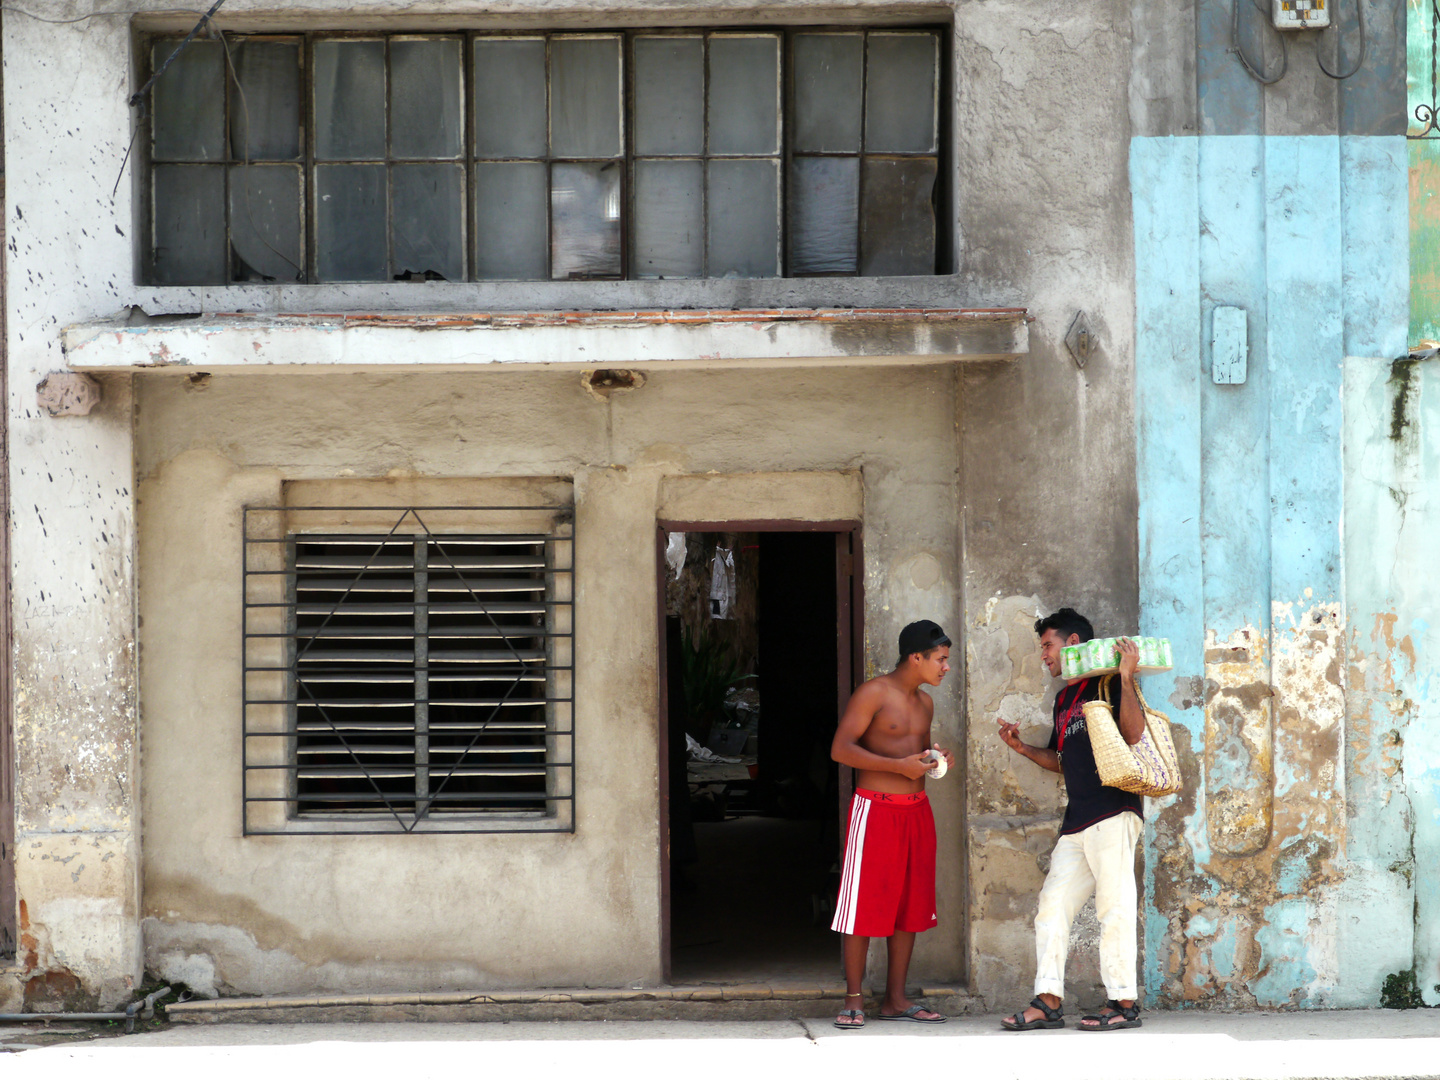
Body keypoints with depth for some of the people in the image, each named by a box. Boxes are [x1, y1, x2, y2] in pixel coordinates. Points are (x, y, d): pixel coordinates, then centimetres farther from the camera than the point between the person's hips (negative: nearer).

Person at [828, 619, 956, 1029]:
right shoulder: (874, 694, -8)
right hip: (876, 809, -7)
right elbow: (841, 749, -15)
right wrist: (899, 765, -21)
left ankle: (895, 999, 12)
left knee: (910, 907, 6)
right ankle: (853, 1000, 0)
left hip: (916, 810, 7)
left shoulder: (924, 703, 15)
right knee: (864, 906, -5)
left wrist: (936, 758, 4)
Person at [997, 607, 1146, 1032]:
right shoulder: (1064, 698, 24)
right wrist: (1022, 748, 16)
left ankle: (1124, 1002, -5)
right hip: (1077, 821, 9)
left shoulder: (1108, 683, -2)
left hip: (1113, 813, -9)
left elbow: (1133, 733, -17)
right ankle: (1048, 1002, 4)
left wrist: (1126, 678, -21)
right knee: (1052, 905, 4)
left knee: (1114, 906, -8)